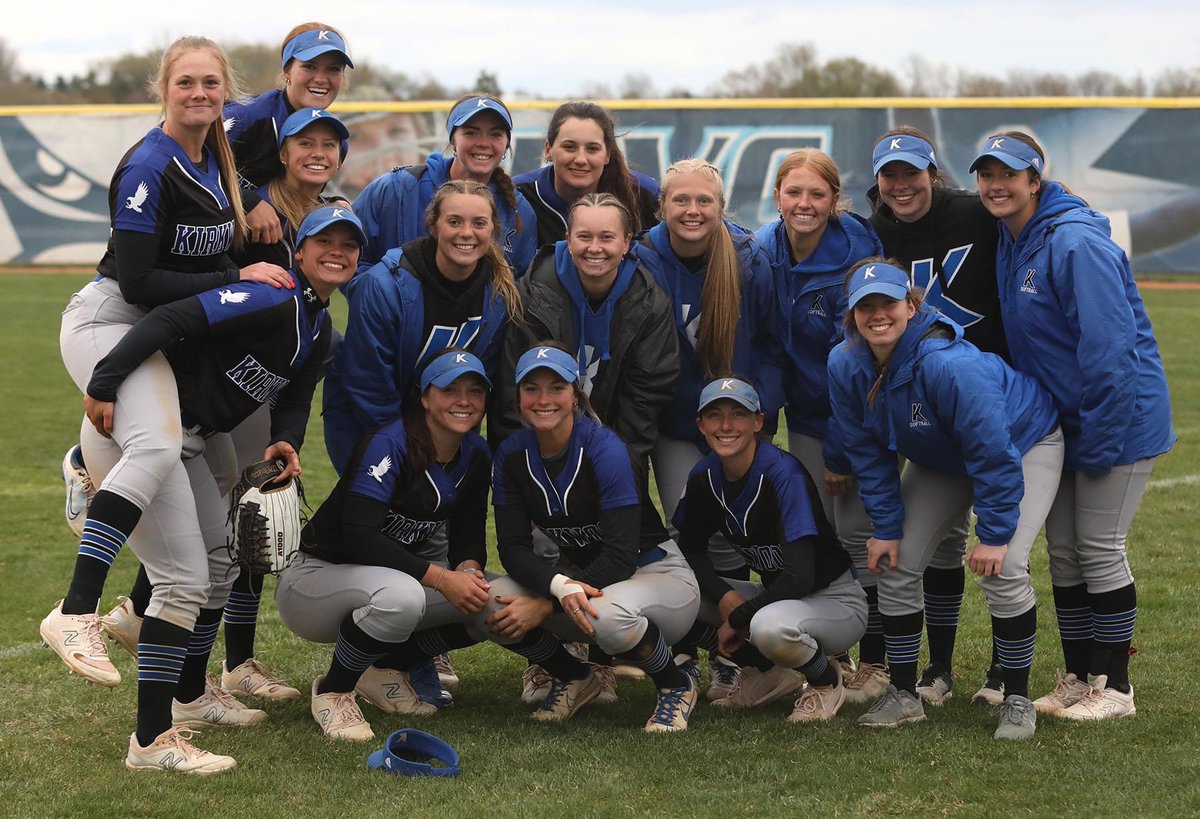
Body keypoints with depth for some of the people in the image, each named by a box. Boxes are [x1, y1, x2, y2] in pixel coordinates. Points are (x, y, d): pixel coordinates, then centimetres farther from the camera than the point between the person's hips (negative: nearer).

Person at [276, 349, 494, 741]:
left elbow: (469, 537, 5)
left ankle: (384, 667, 8)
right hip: (316, 573, -8)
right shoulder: (390, 443, -22)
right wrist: (441, 578, -35)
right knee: (401, 595, -39)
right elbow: (359, 536, -31)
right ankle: (332, 690, -11)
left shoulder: (475, 455, 1)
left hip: (394, 571, 8)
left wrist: (468, 570, -20)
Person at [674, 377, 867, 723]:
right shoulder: (705, 477, -5)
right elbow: (690, 548, 7)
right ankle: (770, 675, 6)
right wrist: (724, 597, -13)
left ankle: (827, 680, -4)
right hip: (777, 597, 7)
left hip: (835, 602, -7)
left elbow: (799, 576, -30)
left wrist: (737, 619, -21)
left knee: (769, 626, -39)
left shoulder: (783, 473, -24)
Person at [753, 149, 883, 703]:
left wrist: (841, 450, -17)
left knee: (859, 533, -5)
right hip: (807, 412, 5)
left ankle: (874, 663, 5)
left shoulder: (855, 256, -20)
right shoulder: (763, 250, -3)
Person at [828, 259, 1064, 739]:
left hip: (1024, 444, -6)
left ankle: (1017, 700, -5)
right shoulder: (845, 366, -19)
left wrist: (993, 534, -28)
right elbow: (870, 454, -6)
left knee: (1003, 570, -22)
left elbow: (993, 453, -32)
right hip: (941, 461, 6)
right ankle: (903, 695, 12)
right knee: (894, 566, -2)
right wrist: (886, 527, -9)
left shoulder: (948, 363, -38)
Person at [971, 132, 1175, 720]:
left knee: (1099, 549, -4)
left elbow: (1109, 346, -24)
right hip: (1061, 423, 9)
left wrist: (1097, 439, -24)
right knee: (1063, 552, 12)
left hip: (1119, 418, -9)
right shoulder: (1009, 244, 7)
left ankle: (1114, 687, 7)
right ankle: (1077, 679, 22)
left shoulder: (1075, 242, -21)